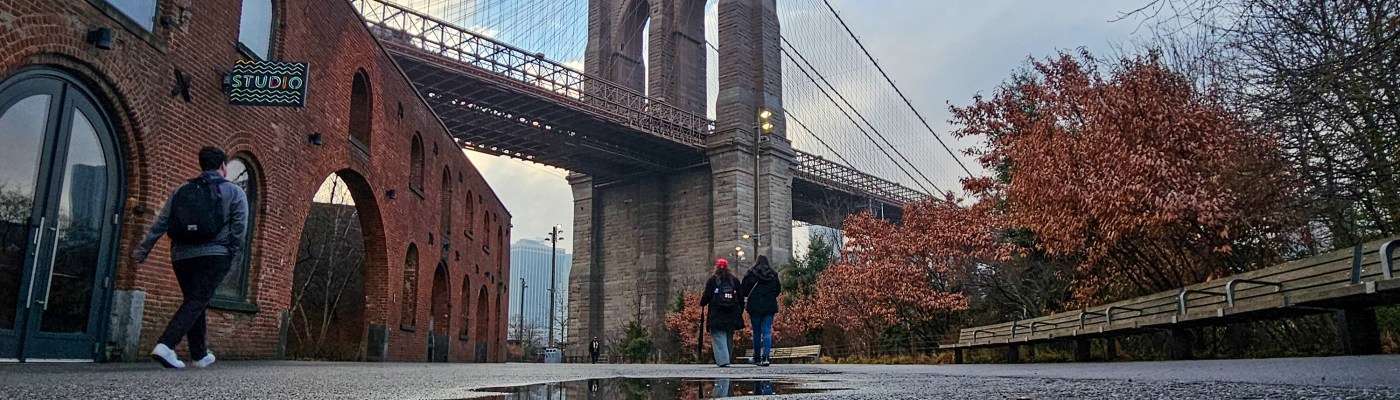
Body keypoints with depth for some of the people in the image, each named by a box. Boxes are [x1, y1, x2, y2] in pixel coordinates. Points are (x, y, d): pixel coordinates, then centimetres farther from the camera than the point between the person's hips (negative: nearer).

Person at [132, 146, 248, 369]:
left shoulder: (181, 191, 15)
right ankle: (166, 345, -25)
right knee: (196, 302, -7)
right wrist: (231, 252, -1)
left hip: (182, 256, 5)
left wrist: (142, 251, 12)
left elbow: (160, 225, 10)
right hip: (214, 255, -5)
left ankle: (200, 355, 20)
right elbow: (239, 227, -7)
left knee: (195, 303, 15)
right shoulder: (234, 192, 4)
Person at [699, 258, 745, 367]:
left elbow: (706, 296, -2)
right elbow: (740, 298, 8)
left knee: (719, 337, -4)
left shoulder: (712, 280, -4)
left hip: (717, 315, -4)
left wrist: (702, 303, 18)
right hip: (732, 316, 4)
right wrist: (740, 312, 15)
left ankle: (723, 360, -15)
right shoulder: (735, 280, 6)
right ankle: (727, 359, 21)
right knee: (729, 337, 14)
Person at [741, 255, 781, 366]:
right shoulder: (773, 275, 3)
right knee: (767, 332, -1)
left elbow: (743, 290, -4)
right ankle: (765, 357, -16)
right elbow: (778, 291, 10)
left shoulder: (751, 274, -5)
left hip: (755, 307, -1)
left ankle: (757, 358, 16)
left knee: (757, 333, 9)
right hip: (770, 307, 1)